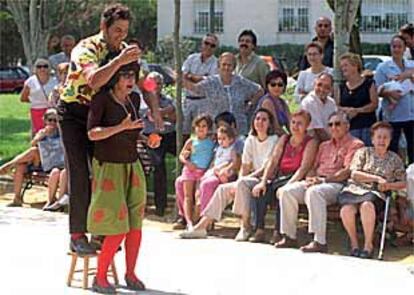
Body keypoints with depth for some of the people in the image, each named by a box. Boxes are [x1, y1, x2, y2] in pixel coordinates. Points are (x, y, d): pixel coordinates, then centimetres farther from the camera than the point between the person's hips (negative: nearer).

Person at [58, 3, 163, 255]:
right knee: (80, 175, -9)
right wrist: (120, 61, -47)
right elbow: (93, 80, -41)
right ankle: (77, 236, -4)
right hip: (74, 113, -6)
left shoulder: (125, 50, -1)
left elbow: (143, 82, 1)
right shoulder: (87, 49, -22)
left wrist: (155, 109, -15)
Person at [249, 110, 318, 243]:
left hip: (296, 179, -5)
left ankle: (278, 232, -25)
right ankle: (259, 231, -16)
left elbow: (304, 167, -13)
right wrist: (263, 181, -8)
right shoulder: (284, 139, 16)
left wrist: (289, 184, -25)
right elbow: (273, 161, 7)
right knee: (257, 191, -20)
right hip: (278, 178, 5)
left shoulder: (310, 142, -1)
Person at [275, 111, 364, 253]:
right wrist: (310, 178, -1)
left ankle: (320, 241, -40)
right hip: (317, 182, 7)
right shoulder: (324, 146, 28)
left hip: (337, 184, -7)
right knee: (287, 191, -15)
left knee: (314, 192, -38)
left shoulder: (355, 144, 3)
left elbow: (347, 172, -9)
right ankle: (289, 237, -12)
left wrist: (323, 180, -17)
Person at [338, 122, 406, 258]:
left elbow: (403, 183, 17)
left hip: (376, 193, 0)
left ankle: (368, 245, -26)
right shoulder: (363, 152, 16)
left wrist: (388, 185, -3)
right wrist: (377, 178, -6)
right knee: (346, 208, -35)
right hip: (355, 189, 0)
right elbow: (354, 174, 3)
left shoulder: (394, 159, 19)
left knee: (367, 205, -39)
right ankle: (354, 243, -14)